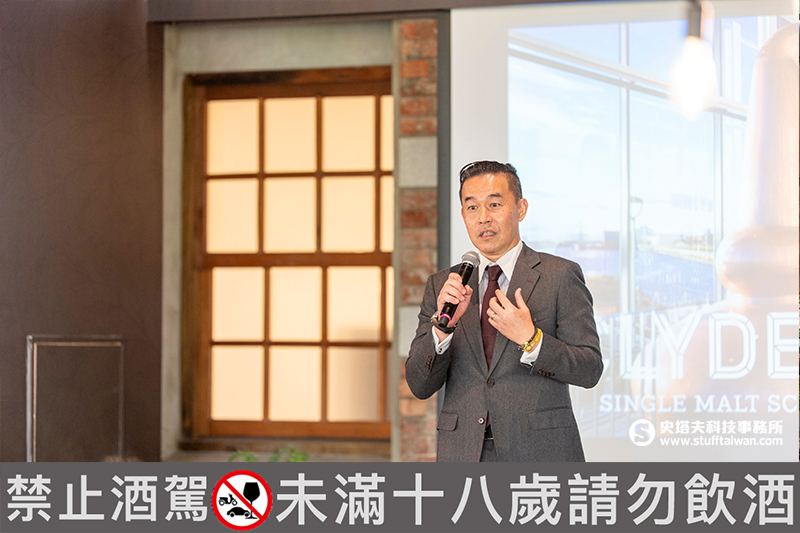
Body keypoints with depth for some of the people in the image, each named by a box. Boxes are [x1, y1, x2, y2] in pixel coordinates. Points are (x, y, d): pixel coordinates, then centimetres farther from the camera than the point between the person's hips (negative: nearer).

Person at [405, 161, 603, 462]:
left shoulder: (560, 276, 1)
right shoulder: (441, 286, 10)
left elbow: (590, 370, -3)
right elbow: (420, 386, 4)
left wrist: (529, 339, -16)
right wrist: (443, 326, -12)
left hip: (540, 451, -2)